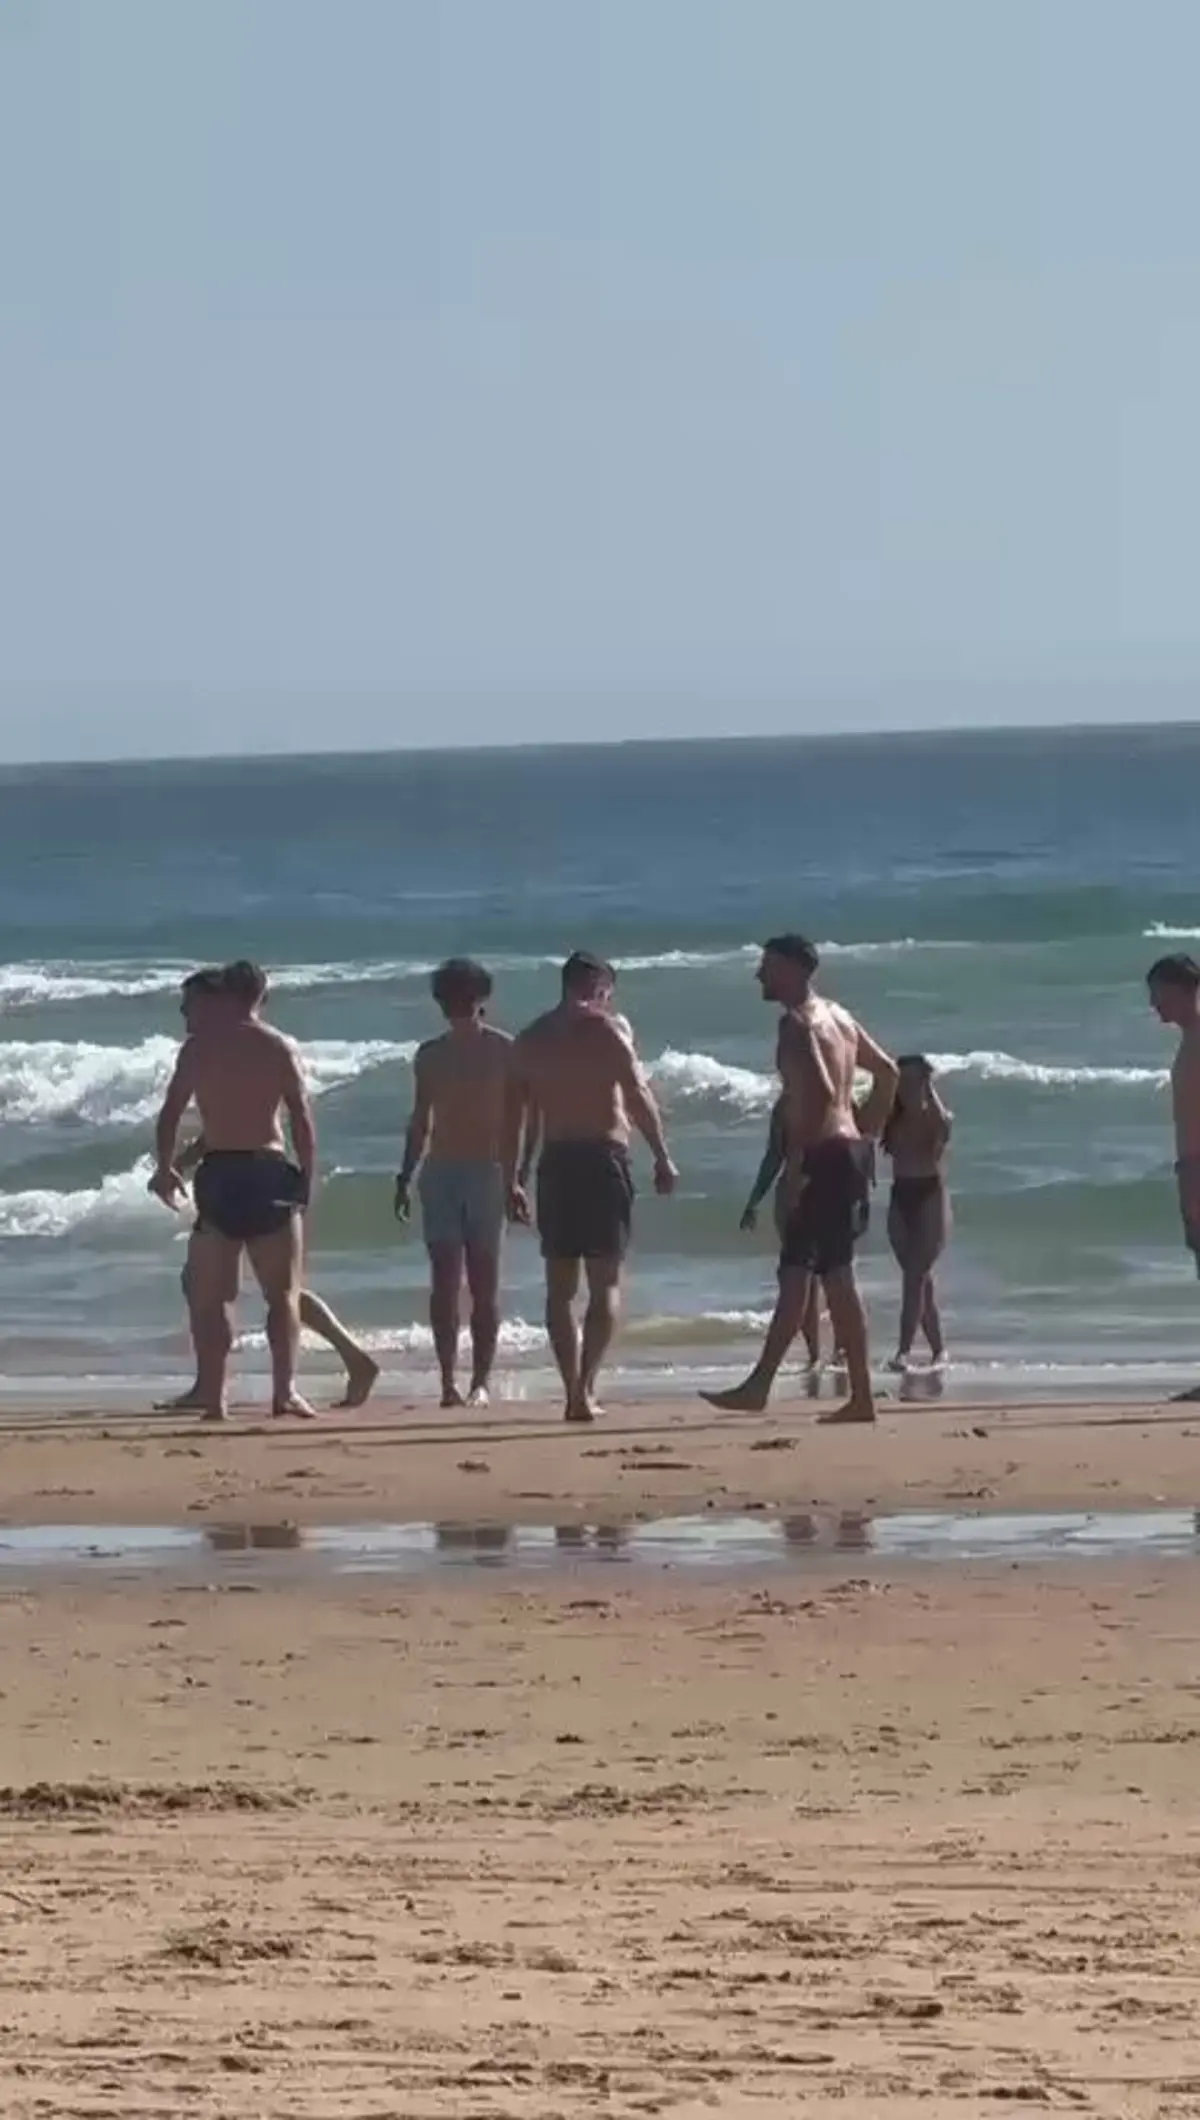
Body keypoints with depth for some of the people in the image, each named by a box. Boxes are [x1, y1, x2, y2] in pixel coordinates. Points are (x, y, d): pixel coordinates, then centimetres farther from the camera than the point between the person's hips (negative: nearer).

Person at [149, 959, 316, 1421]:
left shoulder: (199, 1046, 3)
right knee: (283, 1293, 8)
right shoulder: (279, 1048, 2)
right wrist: (306, 1180, 7)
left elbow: (170, 1113, 4)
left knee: (210, 1296, 7)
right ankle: (284, 1390, -6)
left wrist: (165, 1169, 17)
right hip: (271, 1170, 0)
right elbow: (303, 1121, -1)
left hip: (218, 1171, 0)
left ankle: (212, 1397, -1)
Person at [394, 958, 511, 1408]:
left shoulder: (504, 1051, 0)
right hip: (439, 1173, 3)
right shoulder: (430, 1056, 11)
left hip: (487, 1173, -3)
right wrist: (405, 1180, 14)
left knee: (483, 1283, -1)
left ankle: (480, 1383, 2)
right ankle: (448, 1381, -3)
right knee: (445, 1281, -3)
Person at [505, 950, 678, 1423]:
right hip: (602, 1156, -4)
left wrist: (511, 1181, 16)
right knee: (606, 1282, -2)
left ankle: (574, 1392, 5)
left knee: (560, 1286, 10)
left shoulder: (531, 1039, 11)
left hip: (555, 1162, 4)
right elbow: (638, 1097, -10)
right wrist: (662, 1158, -5)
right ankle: (585, 1388, -16)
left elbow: (514, 1115, 12)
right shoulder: (604, 1030, -3)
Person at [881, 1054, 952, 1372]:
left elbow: (942, 1125, -28)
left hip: (930, 1195, -6)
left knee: (916, 1275, -16)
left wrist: (929, 1090, -21)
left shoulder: (933, 1116, -6)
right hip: (901, 1199, 6)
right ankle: (938, 1350, 18)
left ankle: (905, 1349, -24)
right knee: (920, 1278, 10)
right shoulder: (894, 1119, 9)